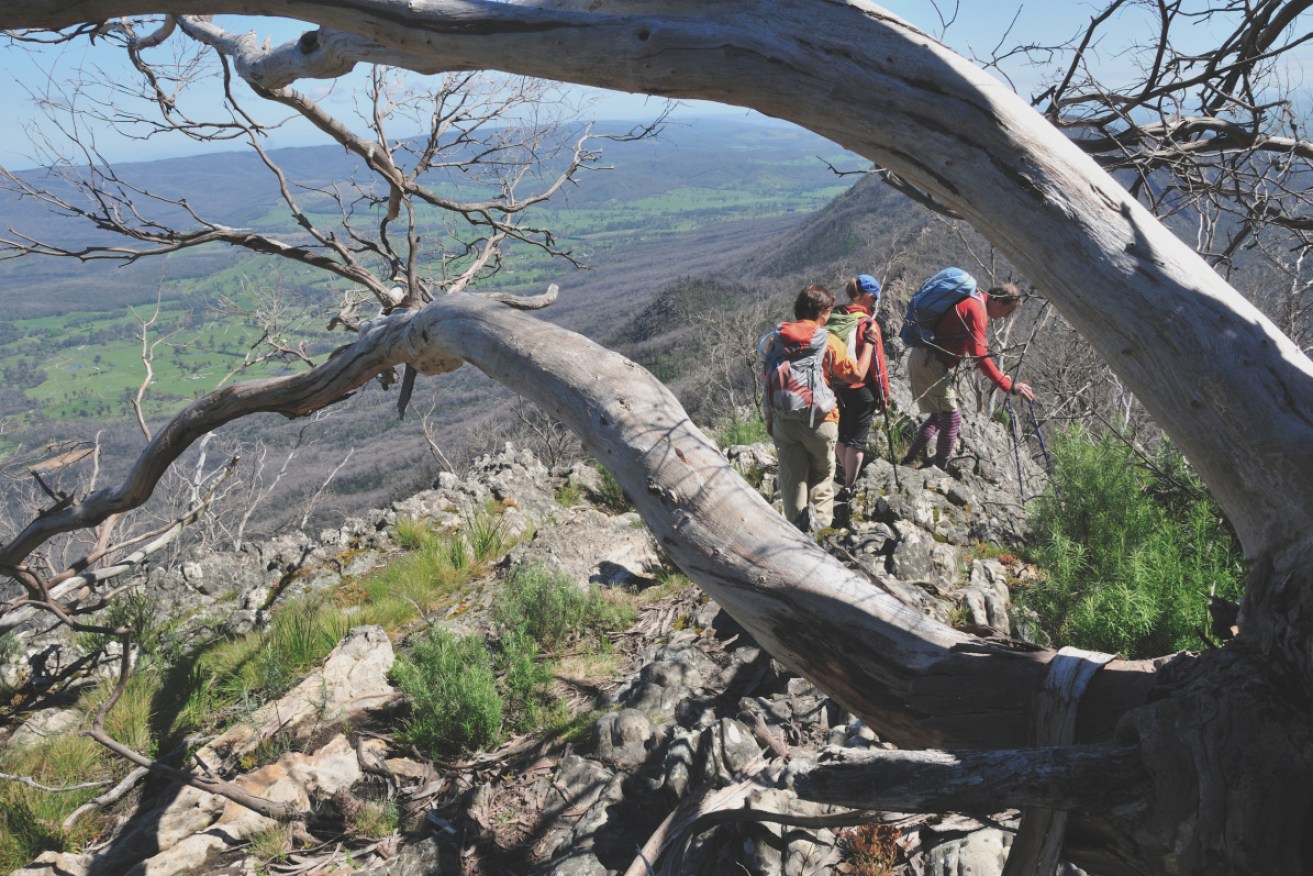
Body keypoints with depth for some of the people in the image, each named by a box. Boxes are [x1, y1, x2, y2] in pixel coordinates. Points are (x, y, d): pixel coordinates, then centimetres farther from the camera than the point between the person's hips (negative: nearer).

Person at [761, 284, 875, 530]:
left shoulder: (775, 339, 3)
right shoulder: (829, 343, -8)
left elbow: (767, 378, 6)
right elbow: (857, 374, -7)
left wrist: (769, 418, 13)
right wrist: (869, 344, 6)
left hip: (782, 419, 3)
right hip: (817, 420, -3)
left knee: (791, 475, 11)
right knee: (822, 473, 16)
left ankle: (796, 524, 15)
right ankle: (821, 521, 16)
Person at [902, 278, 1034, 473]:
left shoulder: (974, 302, 14)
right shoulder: (976, 309, -17)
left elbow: (976, 349, 22)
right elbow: (979, 355, -22)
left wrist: (998, 375, 16)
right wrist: (1009, 386, -20)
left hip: (924, 360, 10)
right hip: (930, 363, -10)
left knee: (940, 414, 18)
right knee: (951, 419, -3)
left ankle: (910, 460, 21)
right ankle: (940, 468, 6)